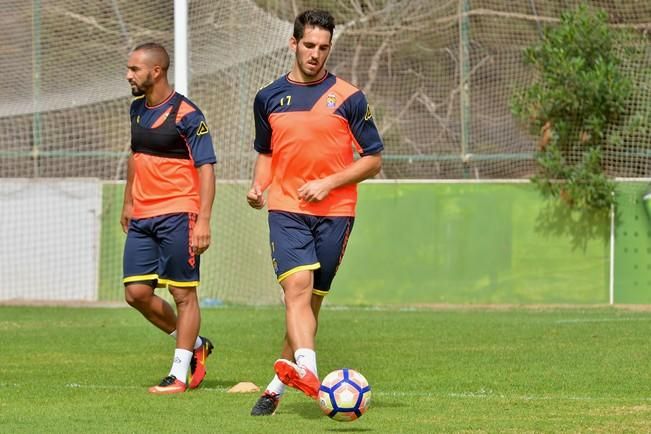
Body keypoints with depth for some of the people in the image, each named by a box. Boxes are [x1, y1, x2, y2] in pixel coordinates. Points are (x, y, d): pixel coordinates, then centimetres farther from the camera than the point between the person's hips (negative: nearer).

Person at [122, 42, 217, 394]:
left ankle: (179, 375, 4)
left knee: (183, 294, -1)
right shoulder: (137, 109, 11)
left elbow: (206, 168, -13)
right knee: (136, 293, 2)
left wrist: (203, 220, -20)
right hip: (142, 217, 8)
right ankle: (194, 344, 20)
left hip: (177, 215, -8)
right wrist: (128, 201, 25)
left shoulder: (186, 115, -12)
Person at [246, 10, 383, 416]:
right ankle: (307, 371, -39)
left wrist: (329, 182, -10)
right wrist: (258, 186, 4)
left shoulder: (348, 97, 1)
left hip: (335, 211, 0)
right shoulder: (269, 98, 10)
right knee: (297, 285, -21)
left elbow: (373, 159, 3)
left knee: (312, 299, 3)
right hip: (286, 210, 0)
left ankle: (278, 386, 13)